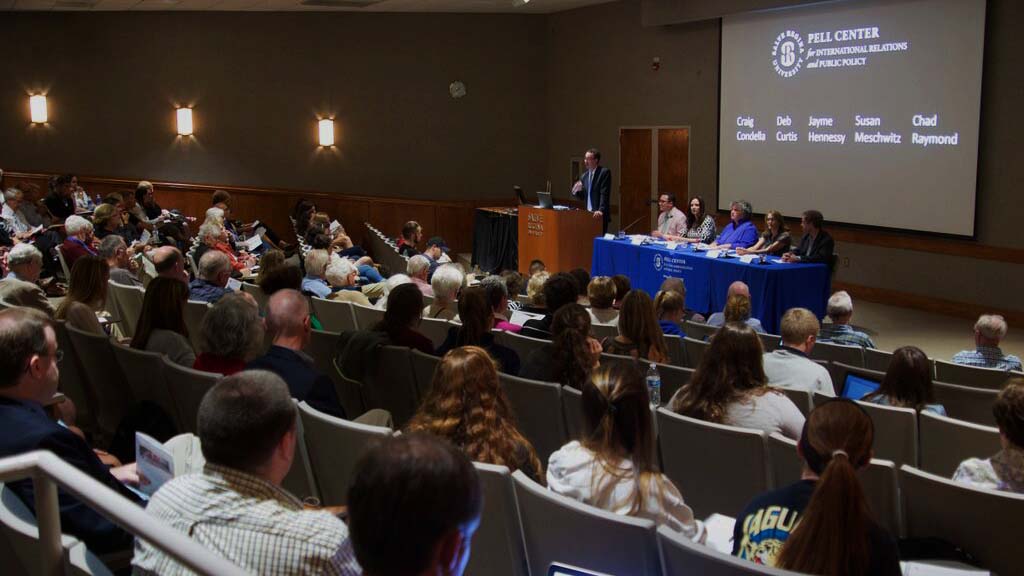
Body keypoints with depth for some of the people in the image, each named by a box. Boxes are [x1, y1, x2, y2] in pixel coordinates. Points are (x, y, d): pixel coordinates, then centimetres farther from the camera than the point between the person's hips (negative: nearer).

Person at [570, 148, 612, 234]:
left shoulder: (604, 172, -5)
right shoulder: (584, 176, 15)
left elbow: (604, 193, -13)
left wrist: (601, 211, -24)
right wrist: (576, 191, -3)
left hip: (600, 215, -6)